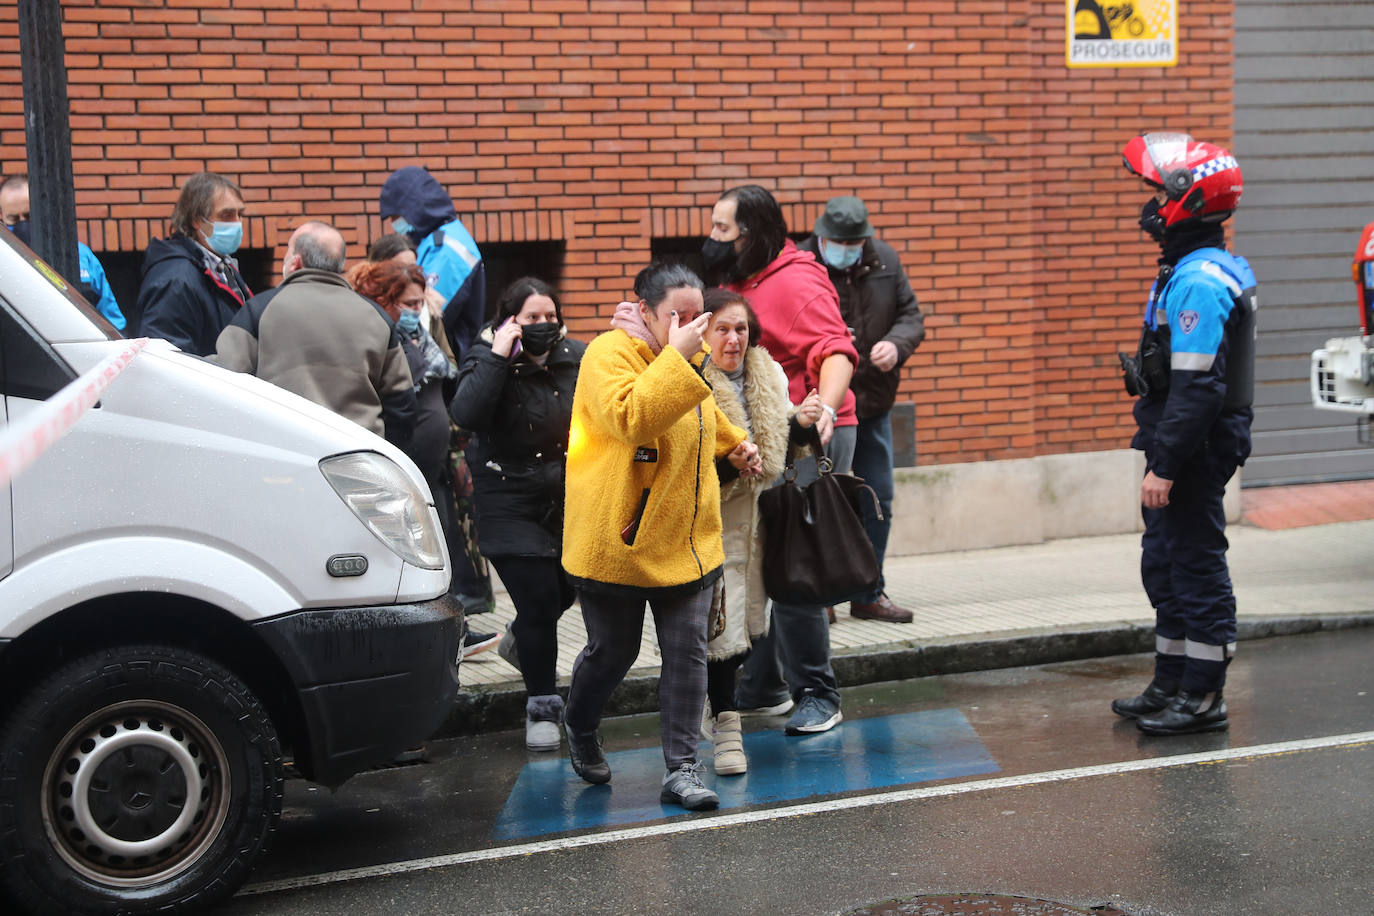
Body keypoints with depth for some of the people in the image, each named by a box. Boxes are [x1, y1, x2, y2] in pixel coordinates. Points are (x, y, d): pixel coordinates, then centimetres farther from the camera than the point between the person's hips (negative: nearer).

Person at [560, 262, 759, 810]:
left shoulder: (689, 357, 11)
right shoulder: (610, 354, -14)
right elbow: (629, 418, -33)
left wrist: (735, 445, 18)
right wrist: (676, 357, -31)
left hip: (687, 542, 6)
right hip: (616, 541, -6)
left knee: (688, 651, 0)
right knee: (612, 651, 9)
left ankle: (682, 770, 5)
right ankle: (580, 728, 38)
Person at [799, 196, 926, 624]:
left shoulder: (885, 260, 4)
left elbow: (911, 315, 9)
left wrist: (896, 344, -12)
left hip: (873, 404, 5)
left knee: (877, 503, 11)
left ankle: (868, 594, 23)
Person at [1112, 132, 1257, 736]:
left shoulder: (1199, 282, -20)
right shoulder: (1189, 272, 13)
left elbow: (1196, 389, -24)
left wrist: (1165, 466, -24)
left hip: (1195, 451, -10)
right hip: (1183, 452, 10)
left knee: (1197, 568, -2)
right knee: (1164, 566, 17)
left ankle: (1203, 699, 7)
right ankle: (1171, 685, 27)